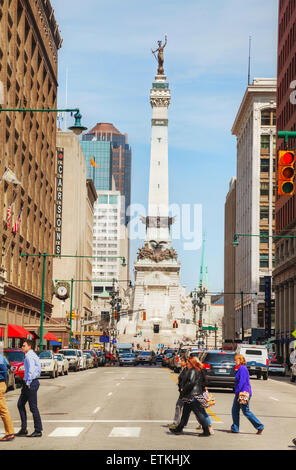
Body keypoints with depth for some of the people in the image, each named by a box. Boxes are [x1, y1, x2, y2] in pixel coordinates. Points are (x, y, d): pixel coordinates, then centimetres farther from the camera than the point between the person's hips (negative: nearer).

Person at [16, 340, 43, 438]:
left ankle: (38, 431, 1)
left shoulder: (29, 356, -14)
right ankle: (23, 429, 14)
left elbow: (31, 370, -23)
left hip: (31, 383, -11)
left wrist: (28, 383, -16)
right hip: (28, 383, 11)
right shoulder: (33, 355, 17)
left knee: (33, 407, -5)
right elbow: (38, 369, 21)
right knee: (20, 404, 12)